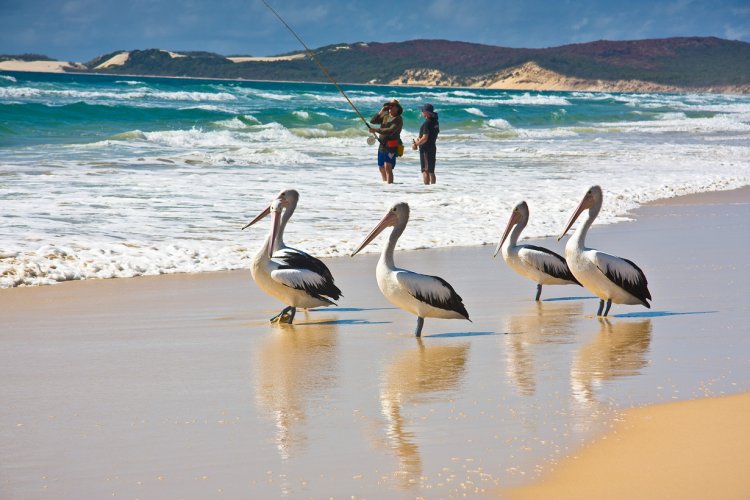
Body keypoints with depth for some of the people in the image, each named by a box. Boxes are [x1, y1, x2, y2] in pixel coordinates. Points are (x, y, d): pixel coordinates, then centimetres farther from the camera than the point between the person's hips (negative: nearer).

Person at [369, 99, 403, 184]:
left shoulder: (398, 119, -9)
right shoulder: (385, 116, 13)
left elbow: (391, 131, -23)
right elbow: (372, 121, 8)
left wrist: (375, 130, -25)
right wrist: (380, 112, -6)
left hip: (391, 147, -8)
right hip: (382, 145, 8)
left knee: (388, 167, -19)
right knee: (382, 168, 16)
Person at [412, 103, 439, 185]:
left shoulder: (427, 123, -19)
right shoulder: (435, 122, 9)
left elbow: (425, 138, -22)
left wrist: (415, 144, -9)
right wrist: (418, 141, 17)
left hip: (426, 149, -9)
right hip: (432, 147, 9)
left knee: (425, 171, -6)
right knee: (431, 171, 15)